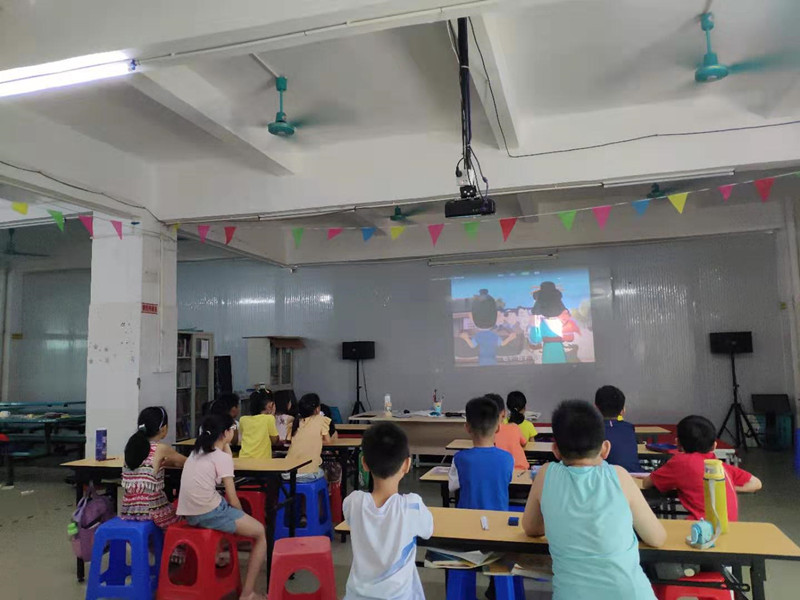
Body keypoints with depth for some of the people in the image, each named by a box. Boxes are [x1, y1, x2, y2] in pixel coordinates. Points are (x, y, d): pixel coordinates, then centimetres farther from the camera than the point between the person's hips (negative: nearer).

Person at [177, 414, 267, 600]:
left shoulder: (196, 451, 11)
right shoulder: (222, 457, -10)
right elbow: (233, 500, -9)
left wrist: (226, 445, 18)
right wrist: (242, 516, 8)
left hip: (190, 513, 8)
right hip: (208, 514, -8)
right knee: (260, 532, 4)